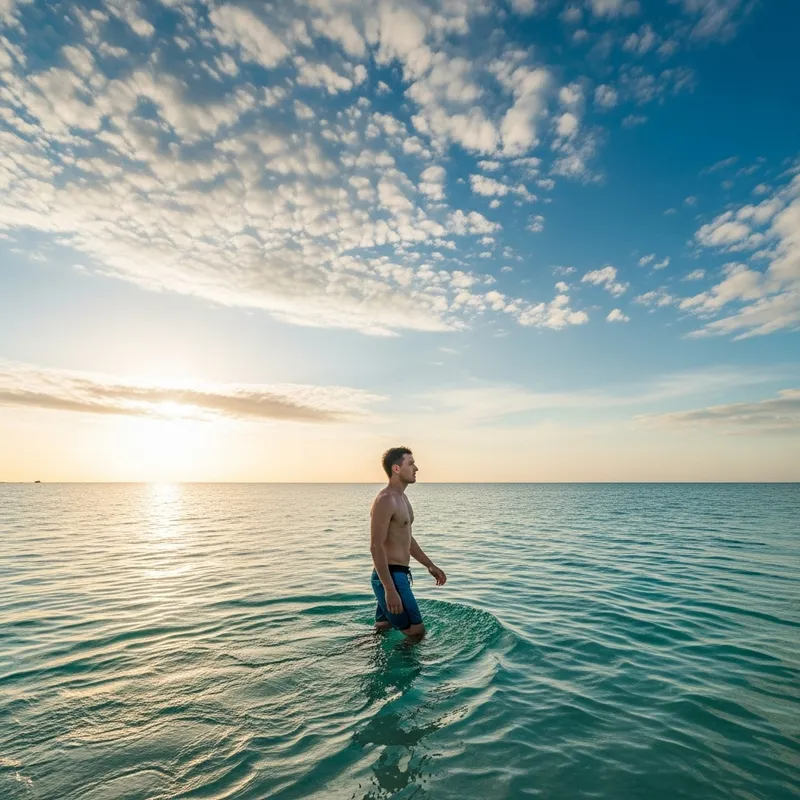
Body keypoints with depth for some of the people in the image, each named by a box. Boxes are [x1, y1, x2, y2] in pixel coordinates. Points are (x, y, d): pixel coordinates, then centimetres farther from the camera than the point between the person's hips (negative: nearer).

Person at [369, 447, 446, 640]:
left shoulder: (402, 498, 13)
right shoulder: (385, 501, -19)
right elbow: (376, 547, -24)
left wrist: (430, 565, 21)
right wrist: (390, 589, -27)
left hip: (399, 575, 10)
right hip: (390, 577, -10)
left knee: (383, 629, 20)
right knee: (417, 631, -5)